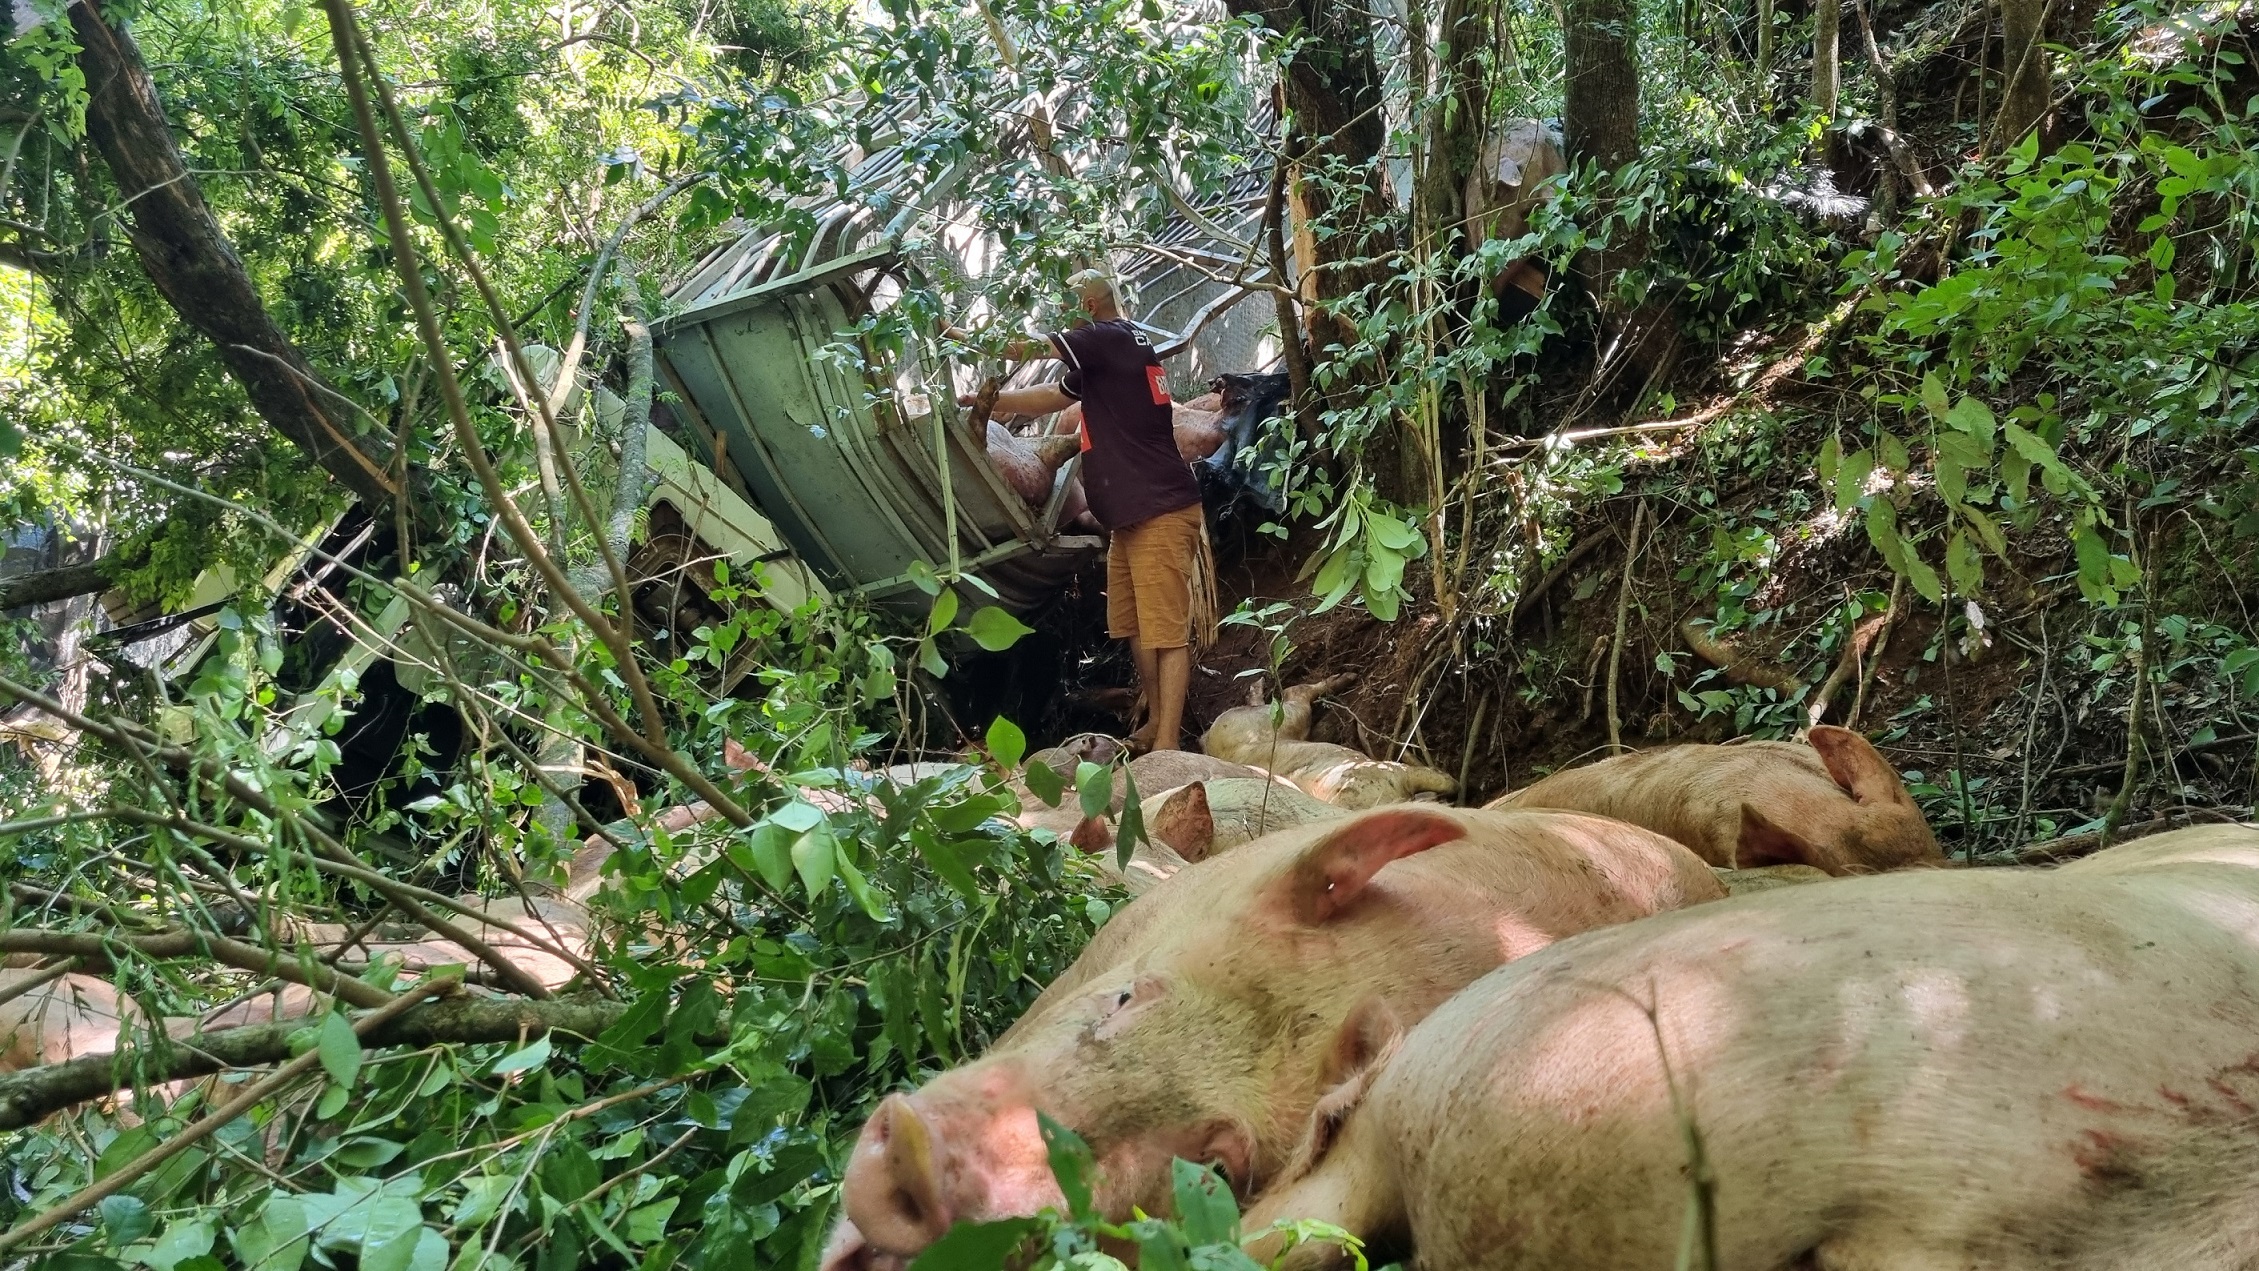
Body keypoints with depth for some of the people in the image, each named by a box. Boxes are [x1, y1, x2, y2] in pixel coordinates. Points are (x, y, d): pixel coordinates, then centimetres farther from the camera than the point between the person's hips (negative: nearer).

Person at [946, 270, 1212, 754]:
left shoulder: (1112, 338, -11)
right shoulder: (1106, 354, 19)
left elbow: (1024, 348, -10)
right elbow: (1049, 398, 27)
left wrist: (963, 336, 4)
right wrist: (985, 401, 22)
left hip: (1160, 510, -10)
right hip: (1131, 512, 11)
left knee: (1167, 631, -9)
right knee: (1132, 625, 14)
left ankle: (1167, 744, -8)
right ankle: (1155, 723, 24)